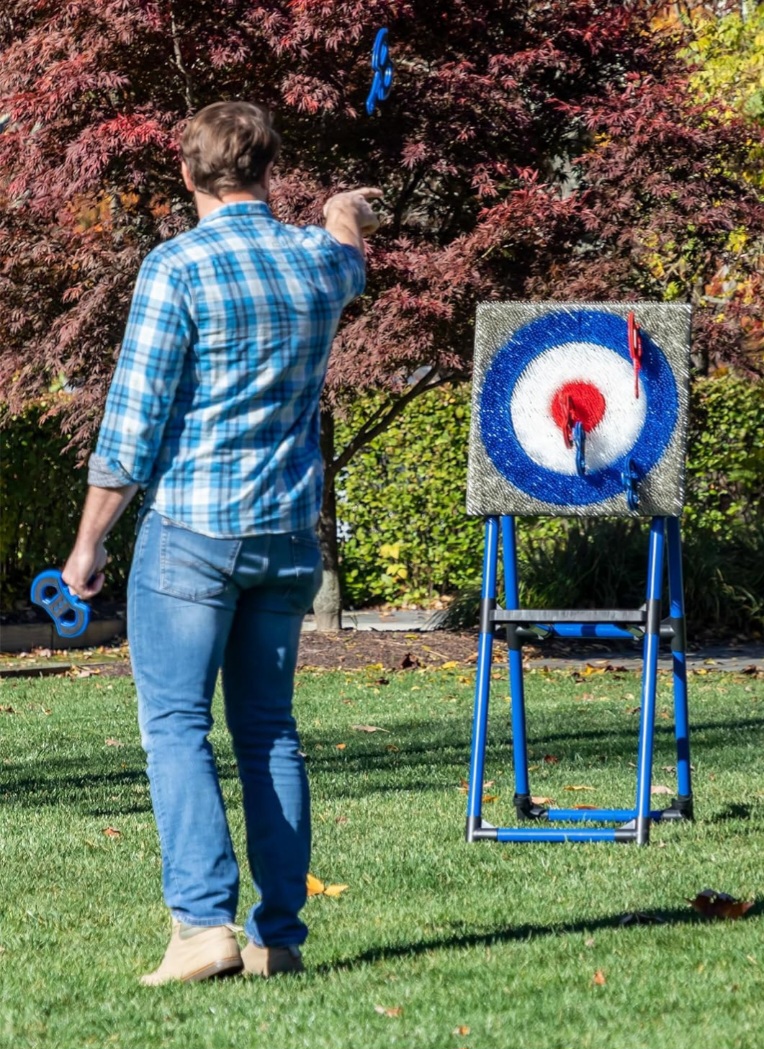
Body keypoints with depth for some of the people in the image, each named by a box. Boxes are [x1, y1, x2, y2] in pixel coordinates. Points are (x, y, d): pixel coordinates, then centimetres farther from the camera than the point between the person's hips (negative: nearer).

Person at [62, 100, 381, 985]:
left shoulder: (177, 267, -10)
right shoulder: (317, 260, 7)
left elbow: (133, 420, -10)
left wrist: (89, 540, -2)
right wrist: (347, 213, 59)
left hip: (189, 529, -5)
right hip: (289, 536, 5)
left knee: (175, 725, -4)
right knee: (268, 729, 10)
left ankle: (204, 921, -16)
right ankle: (279, 935, 7)